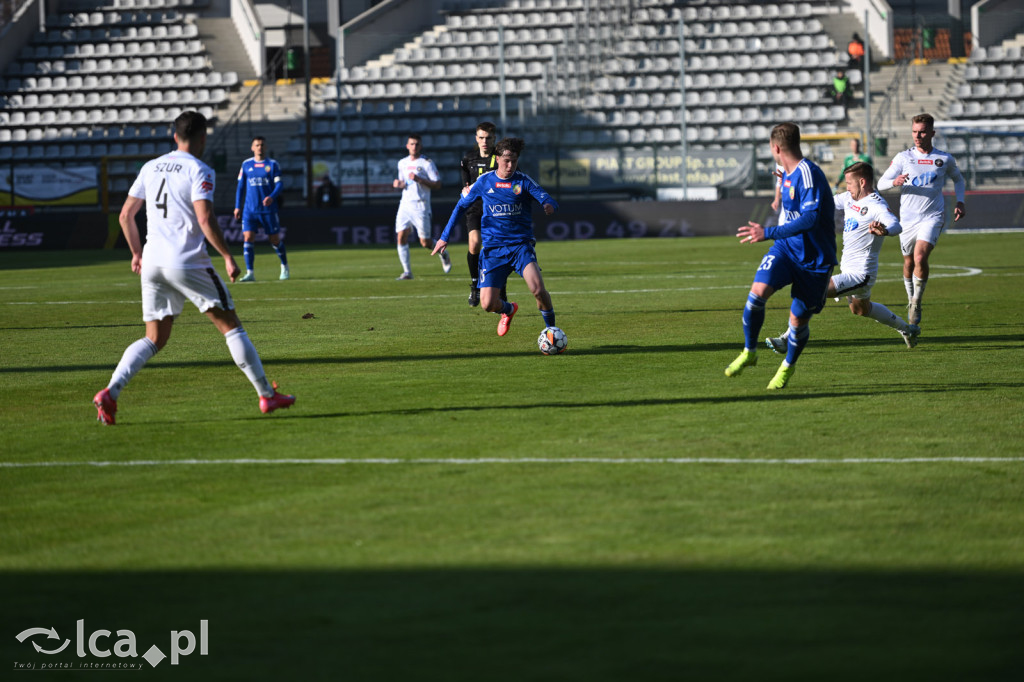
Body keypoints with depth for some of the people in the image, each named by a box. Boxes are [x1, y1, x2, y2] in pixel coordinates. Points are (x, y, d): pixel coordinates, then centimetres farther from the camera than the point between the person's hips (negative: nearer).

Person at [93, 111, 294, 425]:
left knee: (154, 340, 10)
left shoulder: (151, 168, 13)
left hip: (152, 264, 6)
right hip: (188, 263, -6)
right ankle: (267, 395, 10)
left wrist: (137, 253, 28)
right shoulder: (198, 171, -7)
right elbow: (205, 219, -18)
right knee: (231, 326, 6)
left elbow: (126, 214, 16)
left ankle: (110, 393, -10)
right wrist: (228, 257, -10)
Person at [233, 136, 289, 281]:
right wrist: (238, 207, 8)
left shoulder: (272, 164, 2)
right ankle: (250, 273, -10)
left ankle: (284, 267, 27)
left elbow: (279, 184, -3)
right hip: (250, 209, 2)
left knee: (275, 240, 4)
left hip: (268, 208, -1)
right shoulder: (246, 164, 8)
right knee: (247, 237, -12)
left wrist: (272, 197, -22)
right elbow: (240, 186, 13)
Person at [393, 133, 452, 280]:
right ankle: (407, 271, -5)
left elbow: (437, 185, -8)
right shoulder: (402, 163, 13)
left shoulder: (427, 163, -5)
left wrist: (419, 179, -20)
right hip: (405, 205, 5)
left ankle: (443, 254, 30)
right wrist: (398, 184, 3)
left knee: (425, 243, -2)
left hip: (420, 206, -5)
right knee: (401, 236, -10)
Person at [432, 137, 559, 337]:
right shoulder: (485, 181, 5)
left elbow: (547, 200, -13)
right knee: (488, 303, -7)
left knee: (537, 288, -27)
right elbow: (461, 206, 15)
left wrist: (549, 206, -39)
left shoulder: (523, 181, -2)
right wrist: (444, 237, 13)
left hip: (520, 245, -2)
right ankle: (508, 310, 30)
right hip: (493, 249, 2)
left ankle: (551, 328, -3)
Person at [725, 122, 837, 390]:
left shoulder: (808, 174, -21)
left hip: (814, 257, -6)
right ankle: (749, 352, -2)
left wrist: (768, 233, -33)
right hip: (787, 247, 6)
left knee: (799, 318, 2)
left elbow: (809, 218, -31)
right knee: (758, 291, -20)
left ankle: (788, 366, 30)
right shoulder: (787, 174, 8)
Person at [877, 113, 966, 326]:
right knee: (909, 262, 10)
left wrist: (960, 202, 8)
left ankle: (917, 302, -4)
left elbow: (958, 179, 23)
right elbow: (881, 183, -1)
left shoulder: (945, 159, 3)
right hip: (908, 218, 2)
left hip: (932, 216, -2)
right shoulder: (903, 157, 1)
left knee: (920, 257, -21)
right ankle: (911, 301, 34)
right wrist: (895, 182, -23)